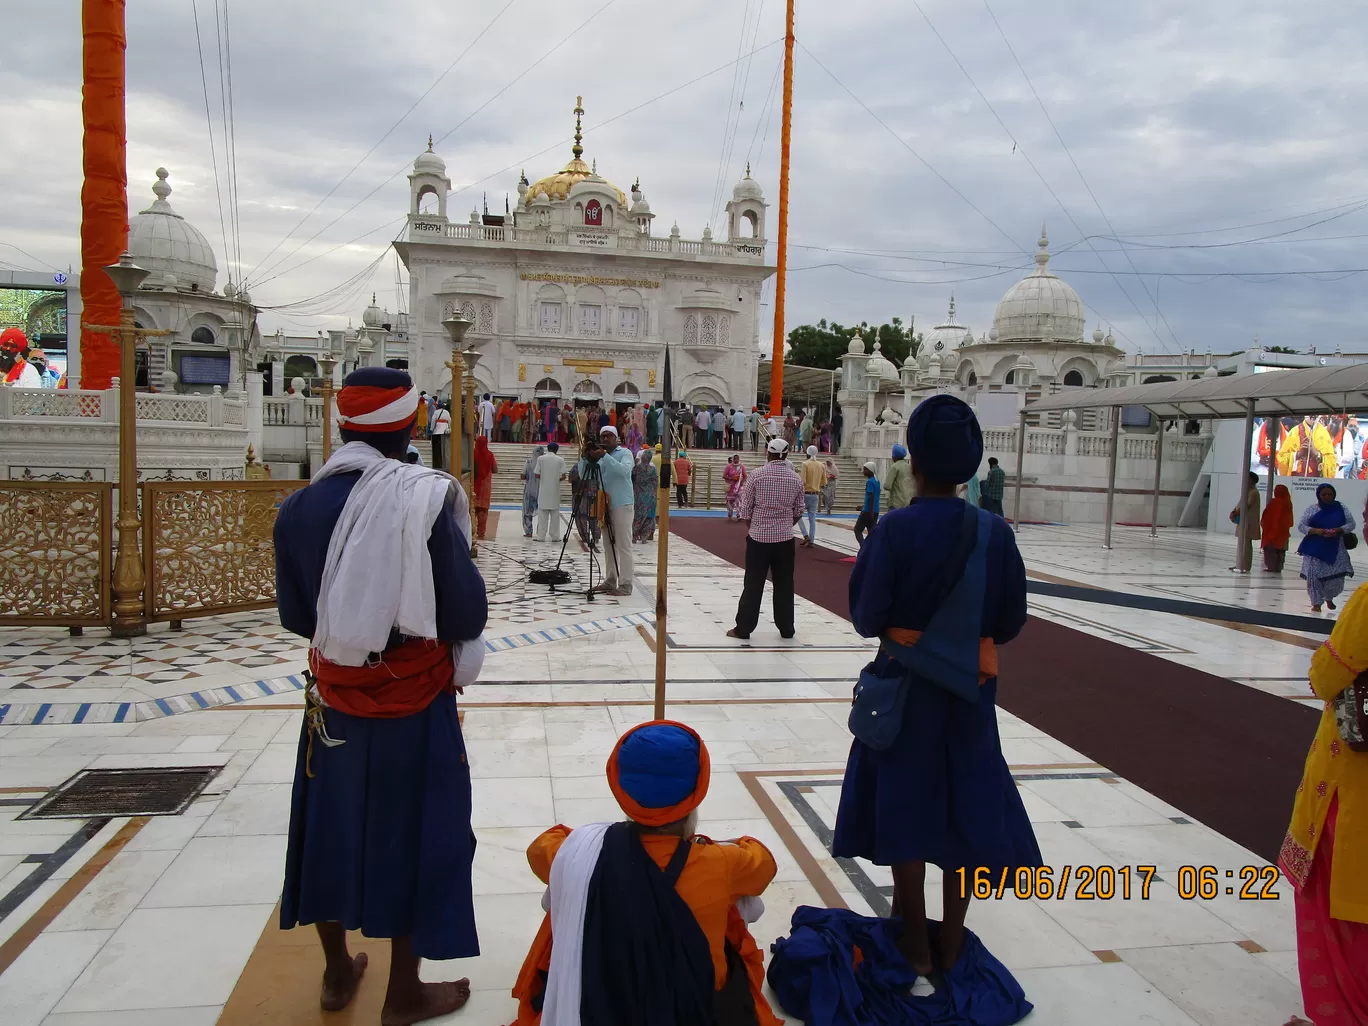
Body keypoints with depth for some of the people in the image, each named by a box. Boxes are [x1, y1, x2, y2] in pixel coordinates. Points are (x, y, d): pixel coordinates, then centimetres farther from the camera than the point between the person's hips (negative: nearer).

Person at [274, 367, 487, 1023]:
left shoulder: (300, 507, -5)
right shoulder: (425, 499, -17)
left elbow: (295, 614, 4)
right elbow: (466, 613, -14)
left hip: (334, 695, 4)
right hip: (414, 698, -4)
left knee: (332, 823, 20)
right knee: (411, 831, 11)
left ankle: (338, 972, 39)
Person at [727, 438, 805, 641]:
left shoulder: (757, 475, -9)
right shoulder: (795, 479, 0)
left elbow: (745, 508, -4)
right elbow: (798, 512, 7)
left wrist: (750, 528, 13)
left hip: (759, 537, -2)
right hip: (785, 539, 2)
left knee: (753, 584, 3)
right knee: (784, 584, 10)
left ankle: (743, 628, 7)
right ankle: (786, 628, 17)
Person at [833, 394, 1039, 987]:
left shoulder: (895, 529, -17)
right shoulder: (994, 533, -8)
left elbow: (866, 614, -15)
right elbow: (1011, 619, -2)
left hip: (906, 687, -3)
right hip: (968, 692, 3)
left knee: (903, 808, 12)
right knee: (967, 805, 16)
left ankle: (916, 944, 22)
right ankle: (951, 943, 28)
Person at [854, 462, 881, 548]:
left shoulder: (869, 481, -14)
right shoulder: (877, 481, 13)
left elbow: (871, 497, -19)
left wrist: (871, 512, -21)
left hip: (868, 511, -8)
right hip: (875, 511, 8)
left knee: (857, 529, 1)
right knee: (871, 532, 7)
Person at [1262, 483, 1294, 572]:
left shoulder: (1274, 502, -15)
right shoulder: (1288, 503, 4)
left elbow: (1266, 516, -12)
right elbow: (1290, 519, 12)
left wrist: (1262, 524, -1)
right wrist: (1286, 527, 21)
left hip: (1272, 530, -6)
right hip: (1283, 531, 6)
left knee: (1271, 549, -2)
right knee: (1280, 550, 12)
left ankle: (1271, 567, -5)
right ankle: (1278, 568, 14)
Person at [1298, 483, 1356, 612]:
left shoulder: (1340, 508, 5)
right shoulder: (1311, 510, 0)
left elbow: (1351, 524, 4)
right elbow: (1301, 526, -3)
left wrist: (1338, 530, -15)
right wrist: (1316, 531, -19)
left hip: (1336, 549, 1)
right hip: (1315, 549, -1)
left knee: (1336, 575, 0)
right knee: (1314, 575, -5)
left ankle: (1329, 598, 29)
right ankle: (1316, 603, 8)